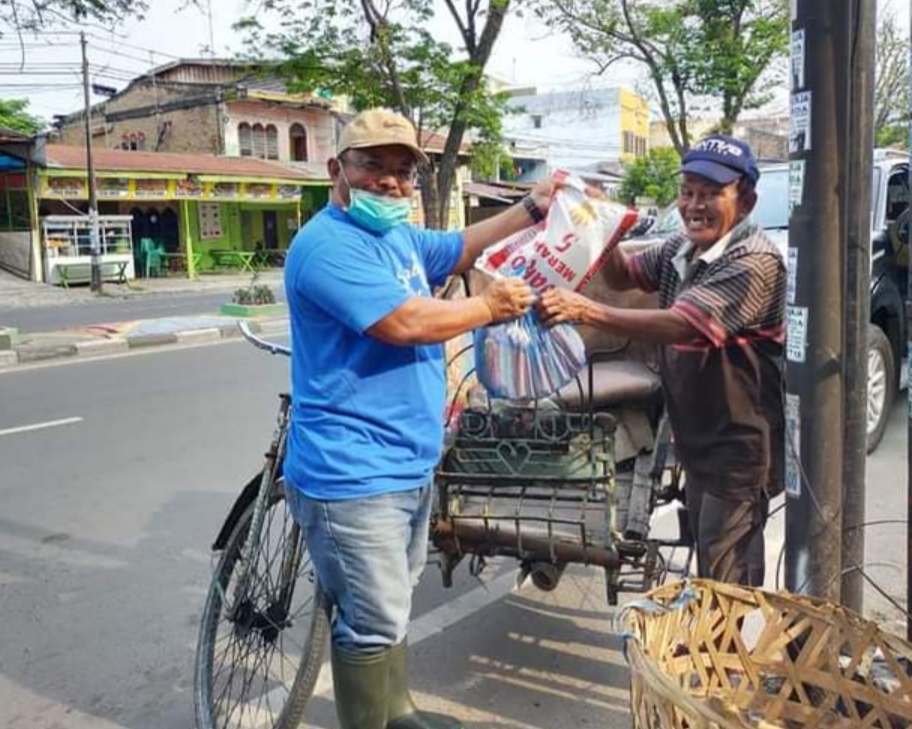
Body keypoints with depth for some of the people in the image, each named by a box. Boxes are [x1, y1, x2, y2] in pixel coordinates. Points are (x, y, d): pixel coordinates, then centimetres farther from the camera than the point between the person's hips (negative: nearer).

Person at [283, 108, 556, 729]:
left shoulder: (399, 236, 13)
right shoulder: (328, 245, -19)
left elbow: (462, 248, 28)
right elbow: (405, 322, -27)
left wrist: (532, 209, 18)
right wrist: (491, 307, -12)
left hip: (407, 464, 10)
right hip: (354, 475, -10)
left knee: (391, 608, 25)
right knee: (373, 623, 0)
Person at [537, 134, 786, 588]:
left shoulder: (754, 262, -23)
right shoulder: (681, 248, 6)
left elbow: (681, 325, -33)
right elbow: (622, 278, 12)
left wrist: (587, 311, -40)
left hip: (739, 447, -9)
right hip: (696, 440, 9)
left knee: (725, 585, -2)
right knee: (709, 569, 22)